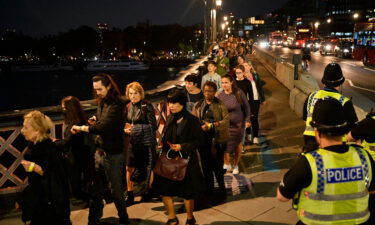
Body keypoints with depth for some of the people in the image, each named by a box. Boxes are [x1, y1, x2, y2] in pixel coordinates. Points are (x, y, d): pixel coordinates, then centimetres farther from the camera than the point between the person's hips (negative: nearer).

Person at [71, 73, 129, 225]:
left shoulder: (117, 104, -17)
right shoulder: (102, 103, 9)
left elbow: (105, 127, -27)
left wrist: (81, 128, -20)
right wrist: (95, 121, 0)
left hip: (113, 155, -7)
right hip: (100, 151, 7)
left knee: (116, 190, 6)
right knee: (96, 189, 11)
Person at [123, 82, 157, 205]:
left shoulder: (147, 106, -8)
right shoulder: (128, 107, 7)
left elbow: (154, 126, -11)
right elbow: (126, 123, 16)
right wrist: (125, 129, -1)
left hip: (147, 141, -5)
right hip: (133, 141, 5)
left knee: (148, 167, 6)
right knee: (129, 167, 2)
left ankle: (148, 191, 26)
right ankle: (130, 195, 14)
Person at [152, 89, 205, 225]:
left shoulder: (192, 120, -11)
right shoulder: (169, 119, 7)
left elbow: (199, 141, -10)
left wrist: (182, 146, -20)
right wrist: (162, 143, -4)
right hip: (168, 159, 6)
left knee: (187, 193, 8)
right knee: (164, 190, 6)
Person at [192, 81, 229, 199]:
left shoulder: (220, 105, -1)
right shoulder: (198, 105, 10)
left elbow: (226, 121, -9)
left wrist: (211, 125, -18)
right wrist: (201, 127, -13)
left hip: (217, 138, -3)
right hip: (203, 138, 4)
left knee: (217, 165, -3)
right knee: (206, 165, 10)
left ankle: (221, 188, 17)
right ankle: (209, 188, 24)